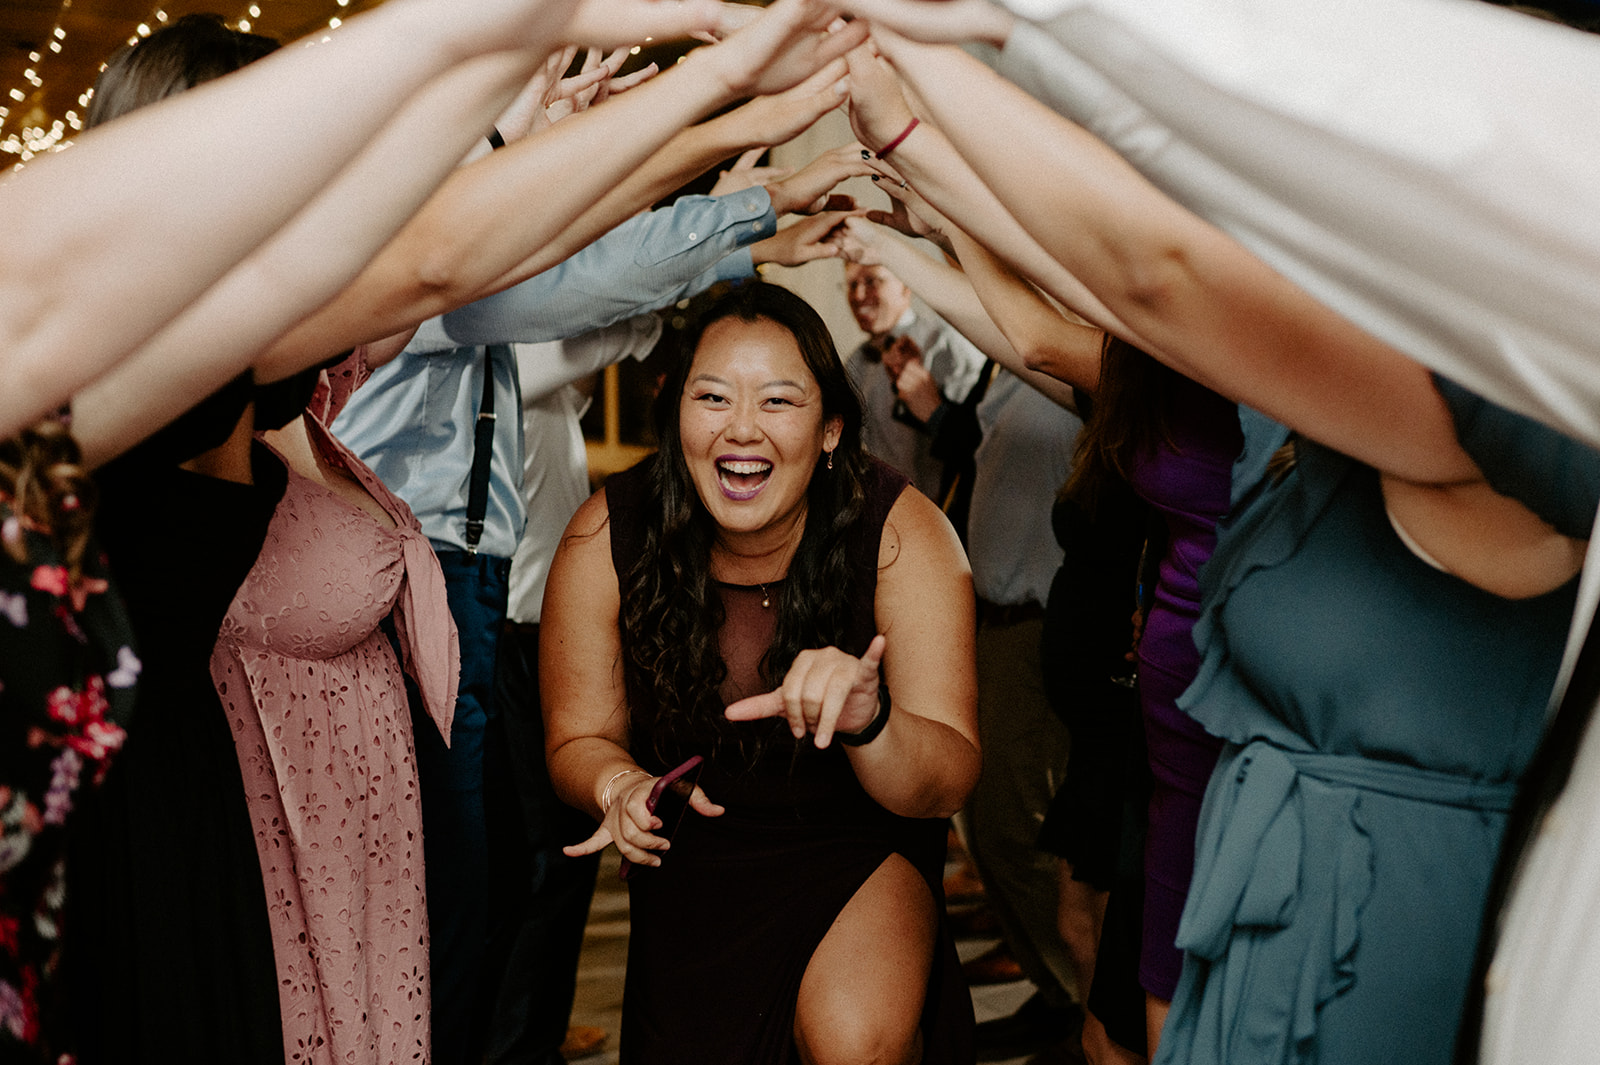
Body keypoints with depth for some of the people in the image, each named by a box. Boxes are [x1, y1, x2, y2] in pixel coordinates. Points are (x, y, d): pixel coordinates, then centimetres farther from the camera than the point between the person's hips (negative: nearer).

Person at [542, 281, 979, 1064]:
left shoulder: (902, 533, -21)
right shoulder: (606, 540, -17)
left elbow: (948, 784, -24)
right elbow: (578, 739, -4)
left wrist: (867, 724, -46)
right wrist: (619, 785, -28)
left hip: (859, 845, -1)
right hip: (695, 859, 2)